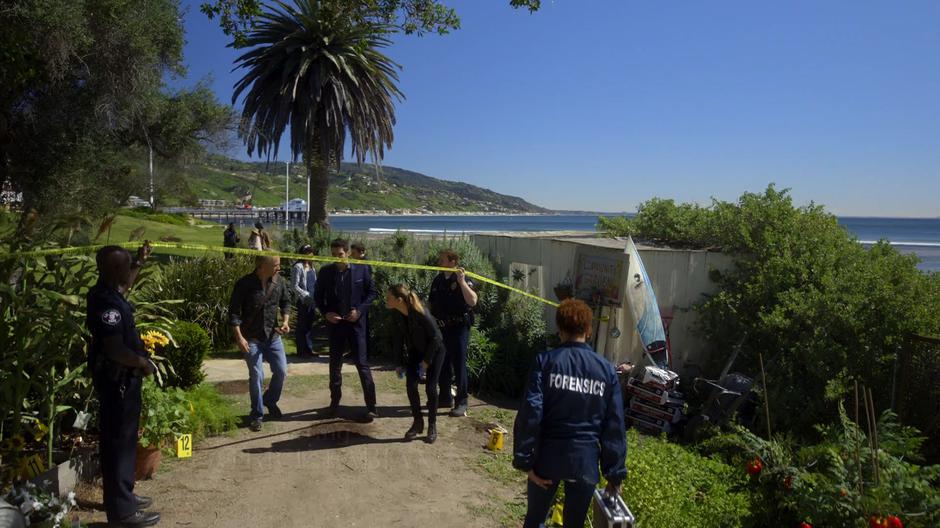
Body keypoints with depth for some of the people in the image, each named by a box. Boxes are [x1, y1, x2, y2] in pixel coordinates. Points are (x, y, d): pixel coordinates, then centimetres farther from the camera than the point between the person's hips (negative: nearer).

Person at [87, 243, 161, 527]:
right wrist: (144, 362, -14)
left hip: (122, 378, 10)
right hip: (116, 380, -10)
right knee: (119, 440, -2)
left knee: (123, 438, 19)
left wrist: (140, 262, 26)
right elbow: (114, 349, -28)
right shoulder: (107, 302, -24)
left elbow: (125, 285, 34)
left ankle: (122, 496, 32)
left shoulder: (109, 293, 7)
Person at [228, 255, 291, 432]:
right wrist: (239, 337, -17)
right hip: (251, 339, -4)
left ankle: (270, 401, 33)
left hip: (273, 336, 4)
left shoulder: (278, 283, -2)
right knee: (256, 376, -3)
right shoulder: (244, 284, -15)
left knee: (281, 371, 6)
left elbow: (286, 302, 13)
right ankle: (257, 415, 15)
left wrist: (285, 321, -4)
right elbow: (234, 312, -12)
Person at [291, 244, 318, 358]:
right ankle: (302, 351, 6)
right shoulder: (298, 267, -9)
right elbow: (294, 286, -12)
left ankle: (308, 349, 20)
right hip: (303, 301, -7)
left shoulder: (312, 267, 14)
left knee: (309, 325, 11)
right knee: (302, 326, -1)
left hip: (312, 300, 7)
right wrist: (306, 295, -19)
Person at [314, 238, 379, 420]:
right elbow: (318, 295, 8)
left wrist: (360, 310, -10)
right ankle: (335, 402, 25)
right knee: (335, 364, 11)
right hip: (335, 323, 2)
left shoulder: (360, 270, -5)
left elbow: (372, 292, 2)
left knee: (362, 364, -2)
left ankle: (371, 406, 3)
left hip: (356, 323, -2)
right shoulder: (325, 271, -1)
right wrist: (325, 312, -7)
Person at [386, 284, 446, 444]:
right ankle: (417, 422, 12)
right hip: (415, 351, 5)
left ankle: (432, 426, 9)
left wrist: (427, 360, -19)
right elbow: (398, 338, -3)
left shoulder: (421, 313, -34)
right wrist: (401, 363, -2)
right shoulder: (398, 315, -16)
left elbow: (435, 337, -25)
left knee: (430, 388, -7)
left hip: (434, 350, -5)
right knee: (411, 385, -5)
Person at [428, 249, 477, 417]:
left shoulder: (463, 279, -10)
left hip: (458, 328, -7)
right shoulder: (438, 280, 10)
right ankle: (445, 398, 28)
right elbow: (431, 303, 19)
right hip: (441, 328, 7)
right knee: (442, 364, 14)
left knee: (459, 365, -2)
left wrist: (462, 281, -29)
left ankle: (461, 402, 5)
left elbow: (472, 301, -25)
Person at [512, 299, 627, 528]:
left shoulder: (545, 361, -8)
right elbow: (614, 426, 0)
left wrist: (525, 460, -8)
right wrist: (615, 474, 6)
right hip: (585, 459, 2)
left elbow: (530, 414, -14)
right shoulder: (606, 369, -1)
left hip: (548, 455, -1)